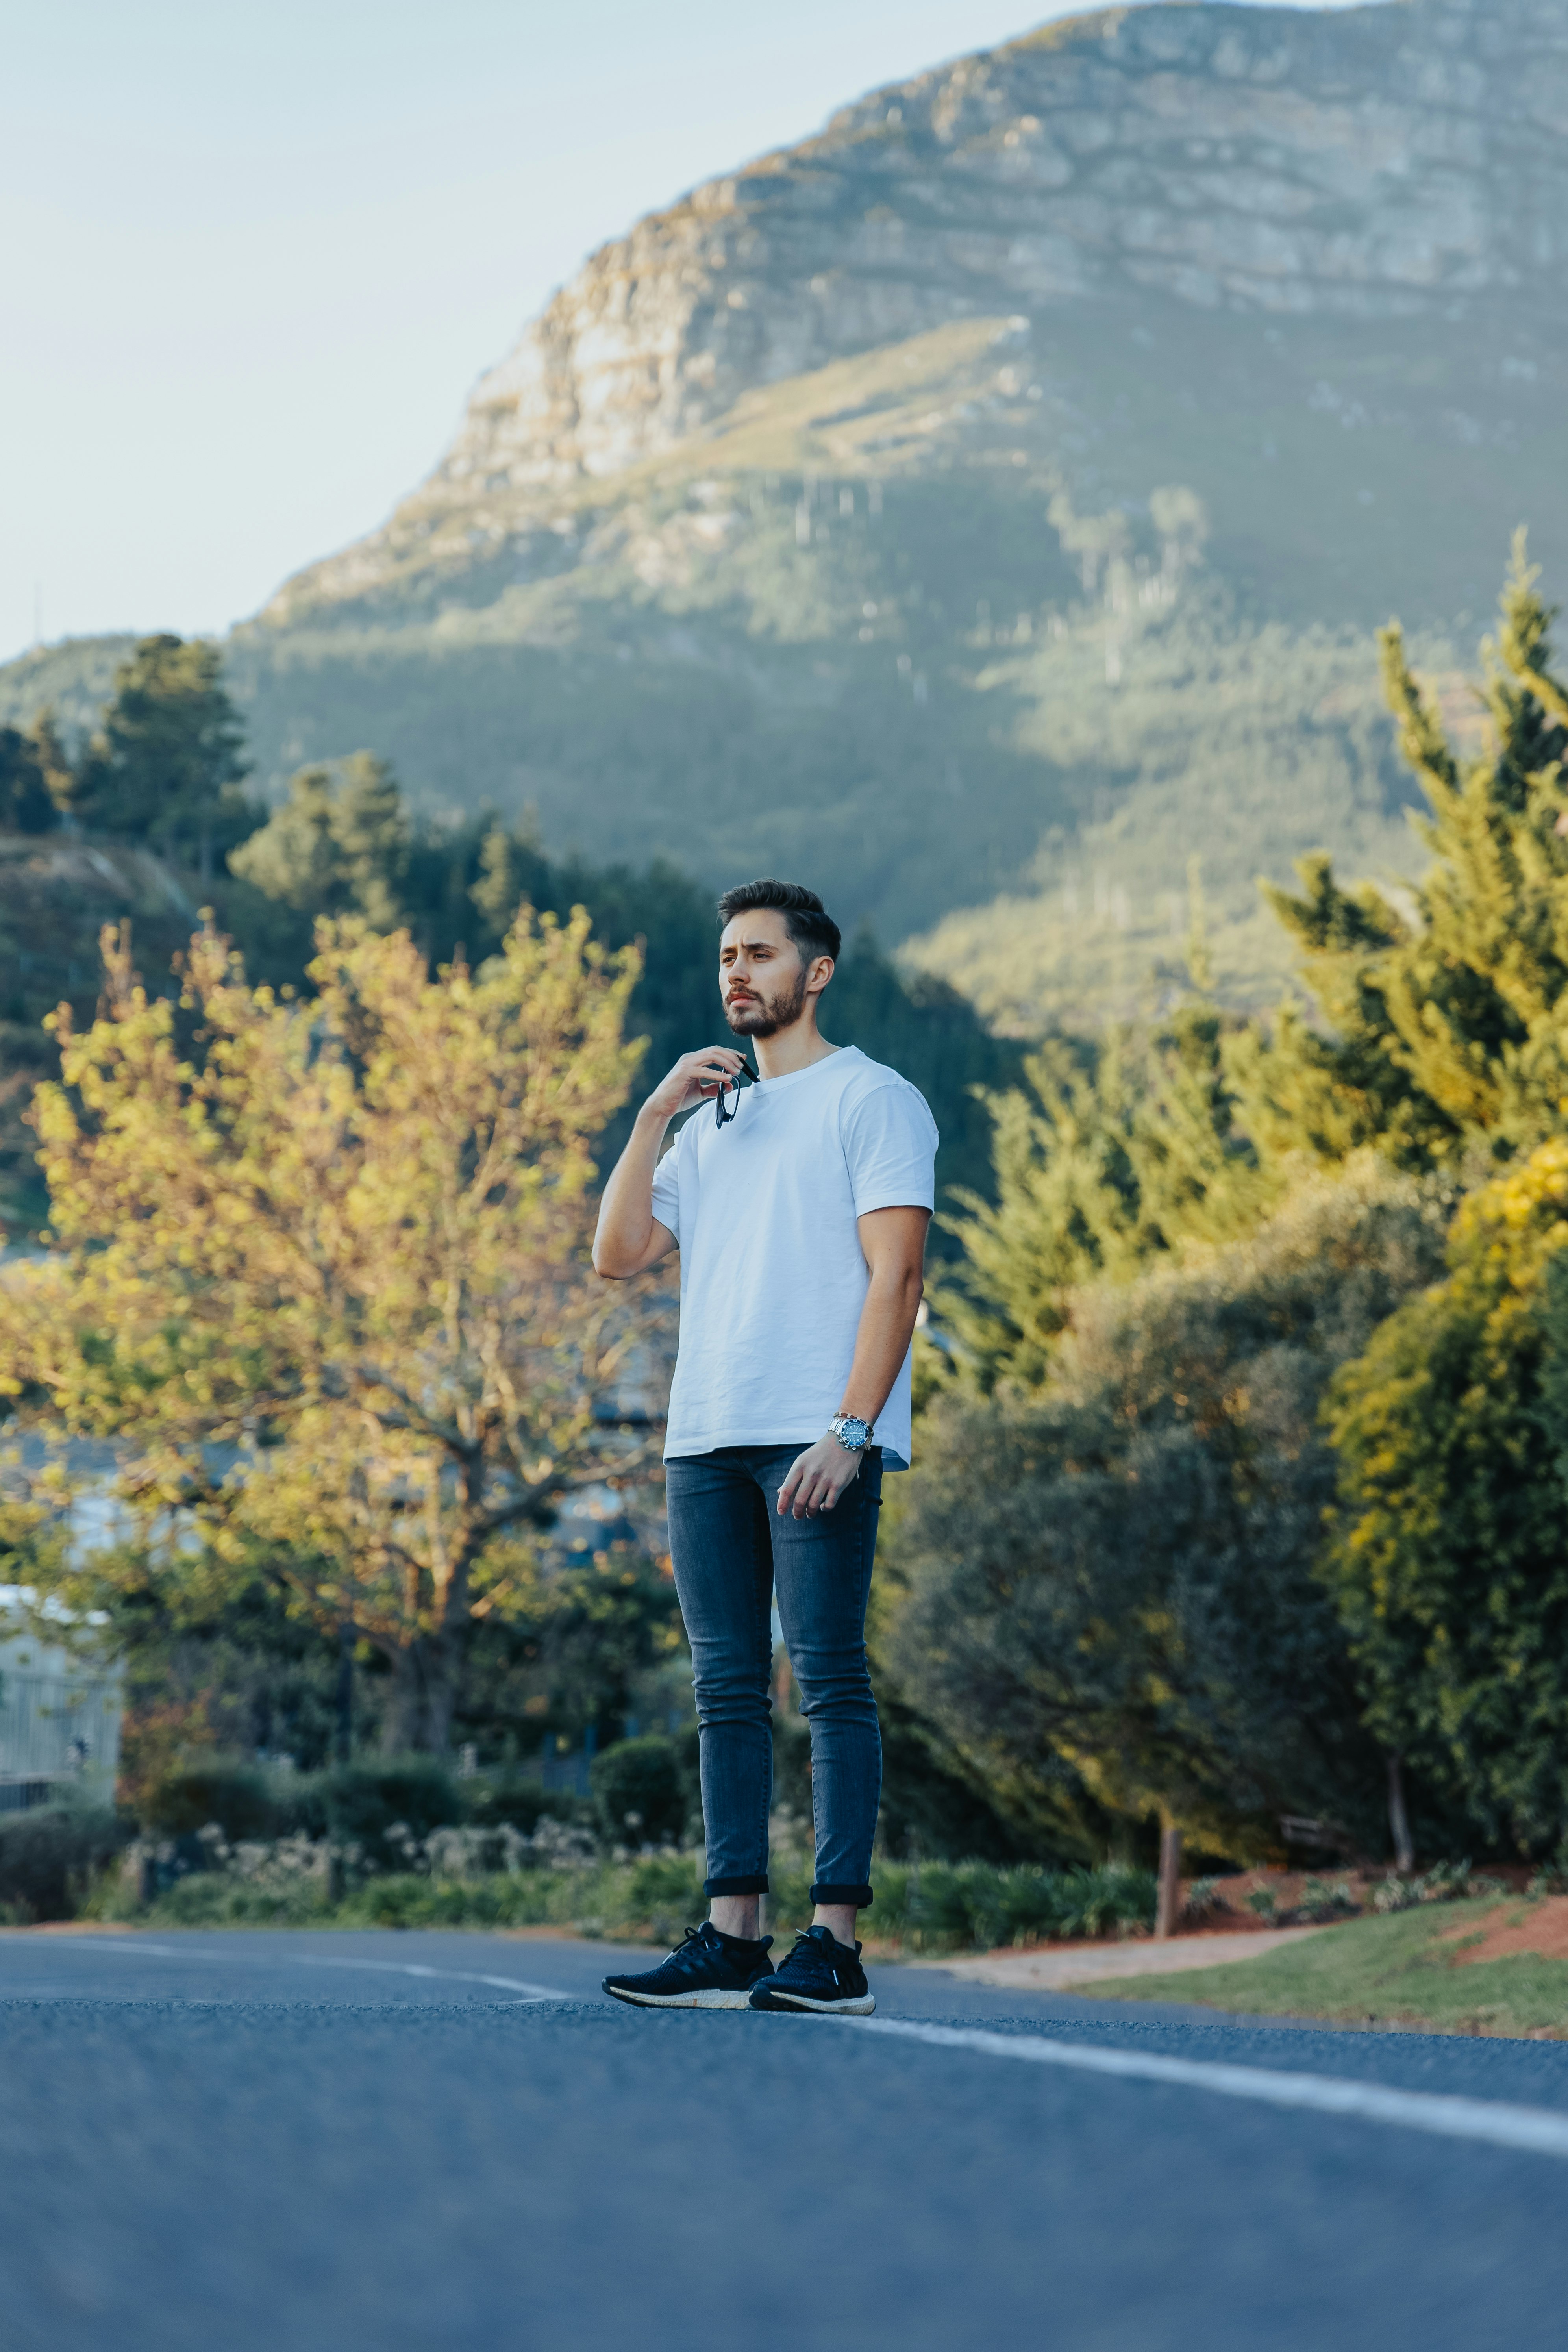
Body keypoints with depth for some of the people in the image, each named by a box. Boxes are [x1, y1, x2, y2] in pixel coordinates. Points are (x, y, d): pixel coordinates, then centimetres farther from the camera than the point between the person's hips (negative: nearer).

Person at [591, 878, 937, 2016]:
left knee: (830, 1679, -8)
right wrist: (653, 1117, 5)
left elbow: (895, 1274, -8)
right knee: (729, 1689, 5)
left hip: (818, 1440, -7)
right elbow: (619, 1254, 14)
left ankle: (835, 1945, -9)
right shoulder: (708, 1123, 23)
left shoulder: (872, 1099, 2)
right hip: (706, 1441, 7)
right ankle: (732, 1938, 7)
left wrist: (849, 1431, -17)